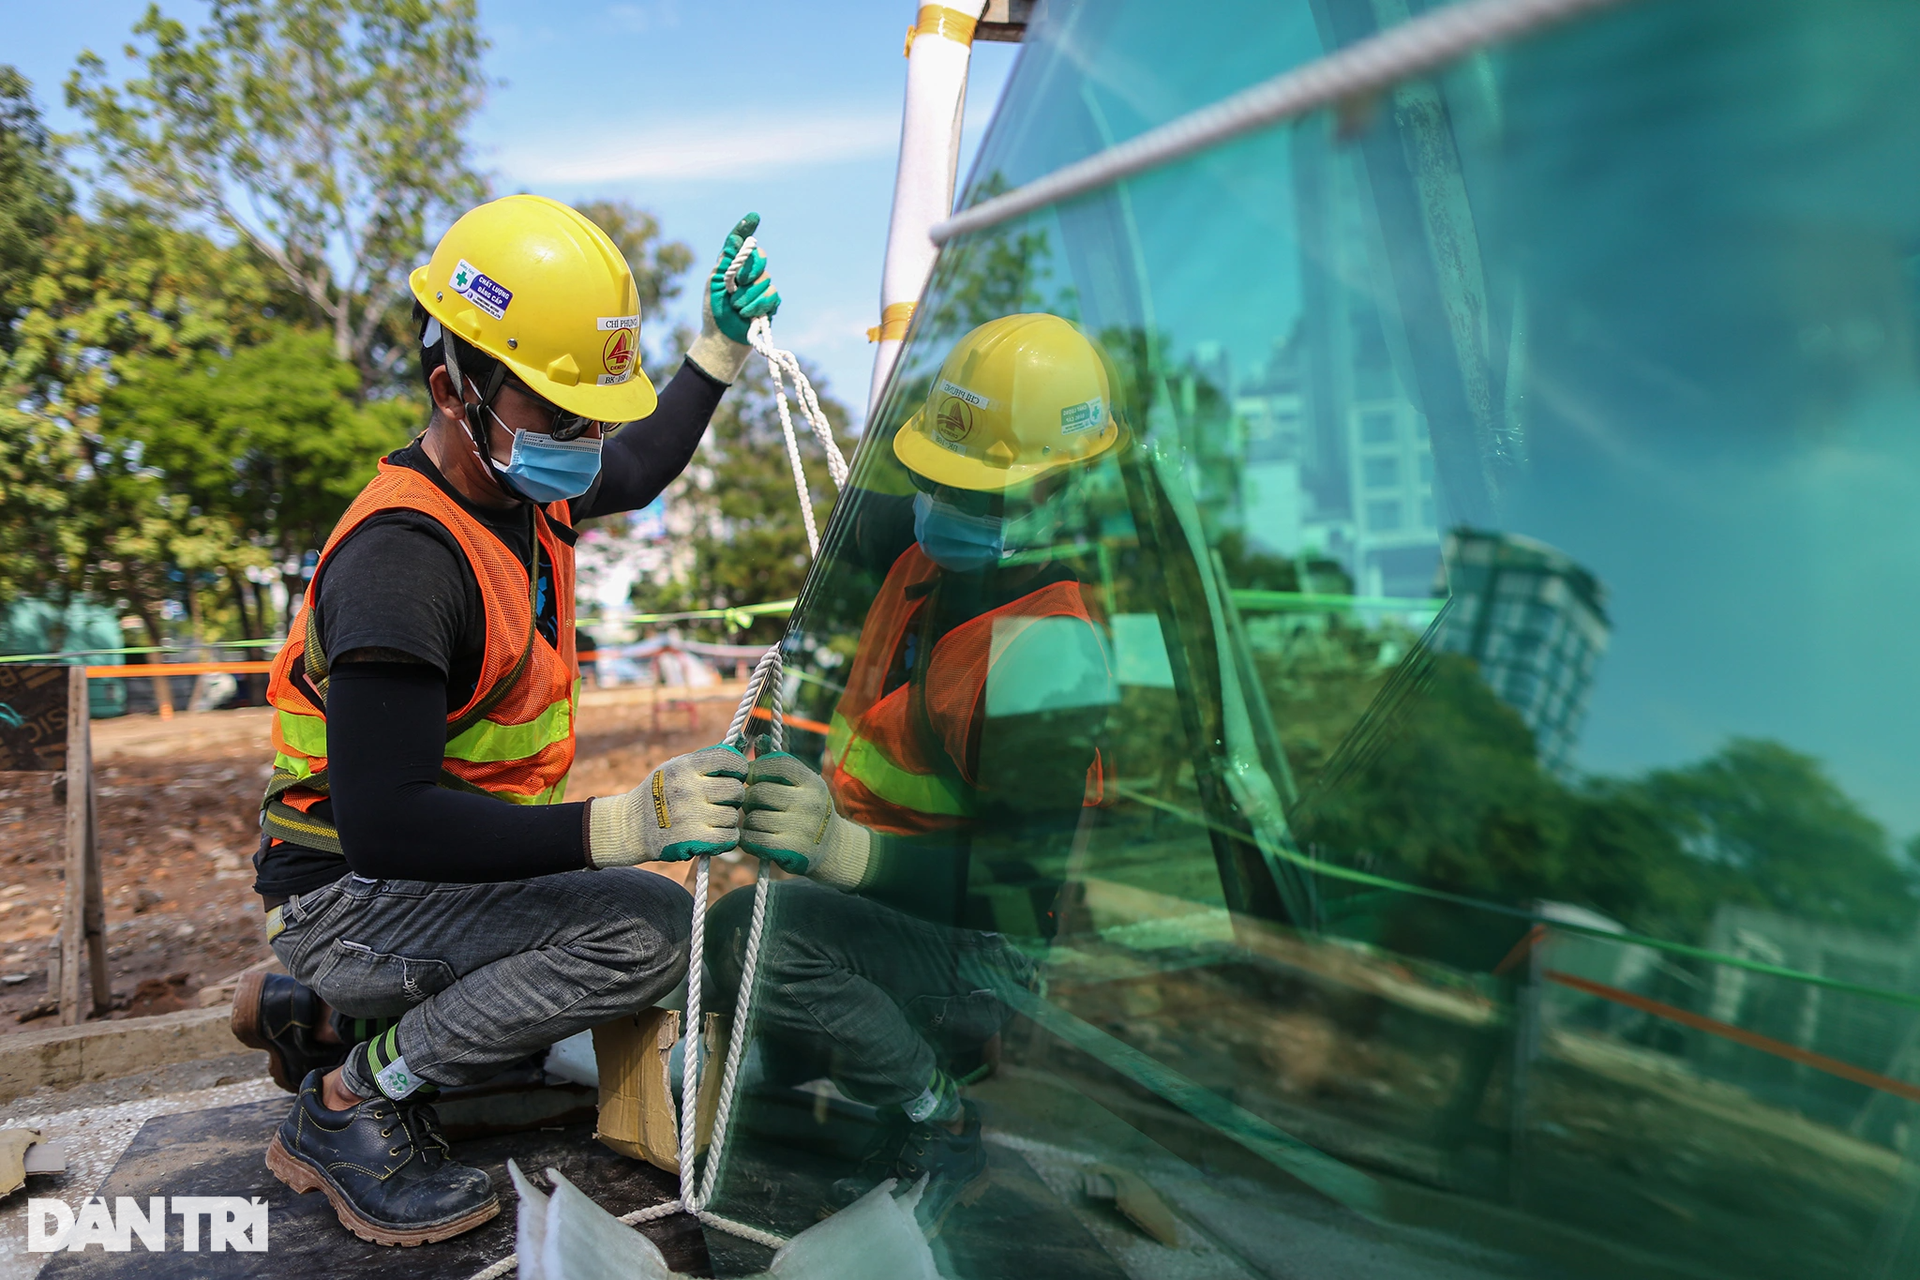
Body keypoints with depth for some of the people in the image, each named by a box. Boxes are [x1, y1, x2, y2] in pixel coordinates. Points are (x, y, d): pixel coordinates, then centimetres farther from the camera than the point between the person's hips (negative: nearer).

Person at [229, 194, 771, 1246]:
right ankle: (349, 1103, -8)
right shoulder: (401, 559, -27)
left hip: (449, 873, 9)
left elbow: (634, 472, 24)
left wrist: (719, 347, 17)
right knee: (648, 926, -26)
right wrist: (622, 823, -39)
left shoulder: (520, 485, 0)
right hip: (350, 898, -9)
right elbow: (384, 827, -32)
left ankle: (331, 1011, 14)